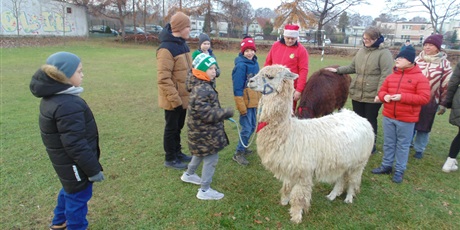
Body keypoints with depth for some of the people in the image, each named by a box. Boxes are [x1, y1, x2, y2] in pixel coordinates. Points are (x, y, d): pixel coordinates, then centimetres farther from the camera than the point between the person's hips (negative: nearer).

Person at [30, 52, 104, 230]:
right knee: (78, 197, 9)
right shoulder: (68, 106, -32)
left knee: (69, 190, 29)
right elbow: (76, 145, -30)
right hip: (75, 164, -10)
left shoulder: (53, 97, 2)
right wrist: (93, 169, -20)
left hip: (65, 161, 11)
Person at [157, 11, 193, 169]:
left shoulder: (182, 44, 8)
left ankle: (177, 153, 37)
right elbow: (163, 79, -24)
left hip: (183, 96, 8)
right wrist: (174, 98, -23)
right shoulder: (166, 48, -22)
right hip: (173, 99, -8)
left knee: (178, 127, 20)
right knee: (171, 128, 7)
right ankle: (170, 159, 23)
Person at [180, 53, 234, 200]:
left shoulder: (204, 85, 7)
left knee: (201, 154, 28)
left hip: (203, 130, 11)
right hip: (205, 132, -11)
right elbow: (205, 113, -30)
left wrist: (222, 113, 11)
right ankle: (205, 190, 12)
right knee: (211, 158, -1)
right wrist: (226, 113, -24)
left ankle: (189, 174, 49)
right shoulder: (202, 90, -27)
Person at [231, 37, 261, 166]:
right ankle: (238, 153, 8)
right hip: (246, 102, -8)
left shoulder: (255, 63, 8)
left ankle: (243, 147, 34)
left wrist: (259, 100, 19)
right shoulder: (241, 65, -16)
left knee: (252, 126, 16)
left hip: (254, 101, 8)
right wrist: (241, 106, -20)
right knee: (247, 128, -6)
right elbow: (237, 88, -18)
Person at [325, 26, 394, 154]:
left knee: (371, 120, 7)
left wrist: (380, 93, -20)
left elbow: (386, 75, -15)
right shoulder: (361, 51, 9)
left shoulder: (384, 53, -10)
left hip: (373, 95, -5)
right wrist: (338, 70, 5)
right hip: (357, 93, 6)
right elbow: (352, 67, 16)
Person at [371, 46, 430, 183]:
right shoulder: (391, 76, 5)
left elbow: (424, 98, -15)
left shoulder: (420, 78, -10)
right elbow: (382, 90, 13)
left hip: (406, 119, -5)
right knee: (388, 143, 16)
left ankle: (399, 170, 20)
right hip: (388, 117, 5)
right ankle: (386, 166, 30)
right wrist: (384, 96, -12)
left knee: (403, 145, 8)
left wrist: (402, 97, -24)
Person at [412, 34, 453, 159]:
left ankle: (419, 150, 24)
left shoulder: (444, 64, -4)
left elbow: (446, 85, -2)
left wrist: (443, 104, -2)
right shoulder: (417, 59, 2)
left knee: (424, 127, 9)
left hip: (430, 101, -2)